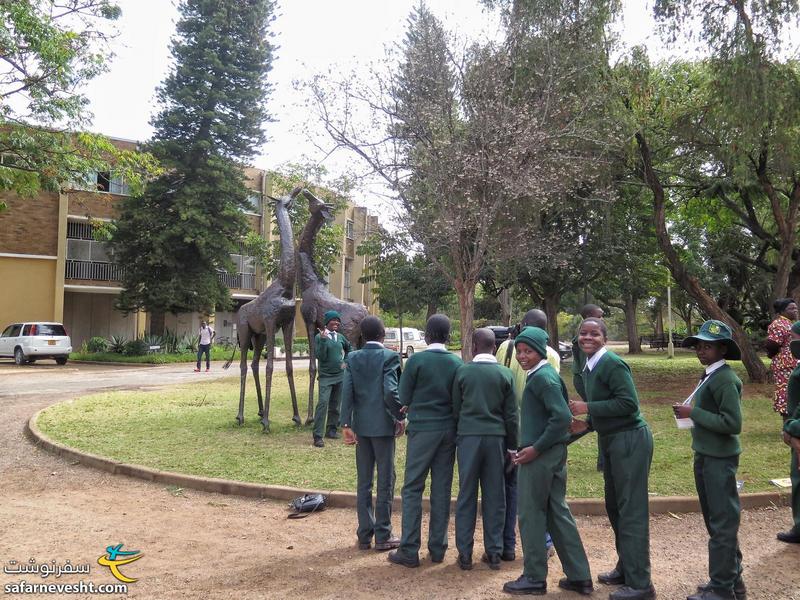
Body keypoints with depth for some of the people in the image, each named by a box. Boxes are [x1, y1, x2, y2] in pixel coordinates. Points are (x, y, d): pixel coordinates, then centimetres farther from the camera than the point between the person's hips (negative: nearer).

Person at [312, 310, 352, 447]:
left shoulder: (340, 337, 7)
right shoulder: (319, 337, -8)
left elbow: (349, 348, 27)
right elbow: (320, 356, -18)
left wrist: (346, 362, 15)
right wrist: (323, 339, -26)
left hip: (340, 376, 6)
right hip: (326, 376, -6)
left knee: (335, 405, 11)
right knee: (323, 403, -15)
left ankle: (331, 430, 23)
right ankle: (317, 436, -13)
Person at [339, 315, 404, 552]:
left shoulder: (352, 358, 2)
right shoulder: (389, 357, -10)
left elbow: (347, 392, -4)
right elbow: (390, 392, -19)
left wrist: (346, 425, -3)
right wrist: (400, 417, -5)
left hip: (361, 426, 4)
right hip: (383, 425, -4)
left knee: (363, 482, 12)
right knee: (385, 482, 6)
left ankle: (364, 535, 19)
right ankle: (383, 536, 12)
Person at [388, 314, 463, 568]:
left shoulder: (416, 361, -10)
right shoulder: (457, 363, 0)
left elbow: (404, 398, -4)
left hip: (422, 429, -3)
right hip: (448, 430, 4)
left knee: (413, 489, 3)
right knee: (442, 489, 10)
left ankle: (409, 551, 5)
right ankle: (438, 548, 18)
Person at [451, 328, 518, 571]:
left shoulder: (462, 371, -3)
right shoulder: (505, 374, 0)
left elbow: (455, 409, 2)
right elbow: (511, 414, 2)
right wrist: (512, 445, 11)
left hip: (468, 436, -1)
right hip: (496, 438, 1)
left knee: (466, 495, 6)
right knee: (494, 496, 9)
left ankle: (465, 553, 11)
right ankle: (494, 552, 15)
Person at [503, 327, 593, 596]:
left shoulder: (542, 377, -16)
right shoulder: (542, 375, 13)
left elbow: (562, 417, -25)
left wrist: (535, 448, -20)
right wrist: (527, 446, 14)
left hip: (541, 455, -10)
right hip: (554, 453, 10)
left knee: (531, 514, 3)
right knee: (558, 513, 14)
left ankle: (534, 578, 15)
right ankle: (579, 577, 21)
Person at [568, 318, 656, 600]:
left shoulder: (612, 363, -16)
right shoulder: (589, 368, 11)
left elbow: (628, 403, -23)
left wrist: (588, 408, -20)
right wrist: (587, 424, 6)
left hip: (630, 441, -10)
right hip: (611, 441, 10)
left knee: (631, 511, -3)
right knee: (614, 507, 18)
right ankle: (625, 569, 34)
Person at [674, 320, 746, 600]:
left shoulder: (725, 379, -19)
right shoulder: (709, 375, 9)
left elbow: (732, 423, -24)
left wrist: (693, 413, -21)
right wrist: (691, 412, 3)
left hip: (719, 460, -10)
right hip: (706, 457, 10)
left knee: (722, 523, 2)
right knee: (717, 520, 19)